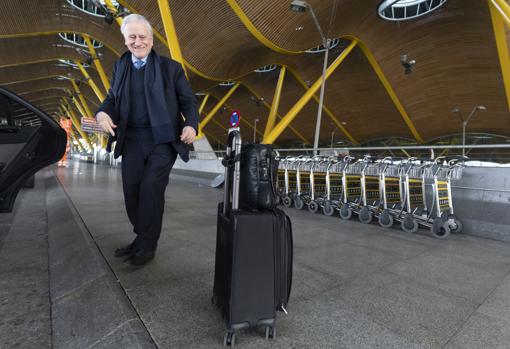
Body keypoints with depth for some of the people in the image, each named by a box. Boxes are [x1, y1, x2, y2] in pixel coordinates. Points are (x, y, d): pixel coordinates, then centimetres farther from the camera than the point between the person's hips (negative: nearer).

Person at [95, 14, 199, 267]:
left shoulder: (170, 67, 2)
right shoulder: (120, 66, 14)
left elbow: (188, 101, 1)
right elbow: (112, 98, 16)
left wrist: (191, 125, -19)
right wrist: (103, 113, -7)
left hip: (163, 139, -4)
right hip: (132, 140, 5)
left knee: (151, 190, -9)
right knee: (131, 191, 6)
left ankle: (147, 246, 7)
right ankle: (142, 238, 26)